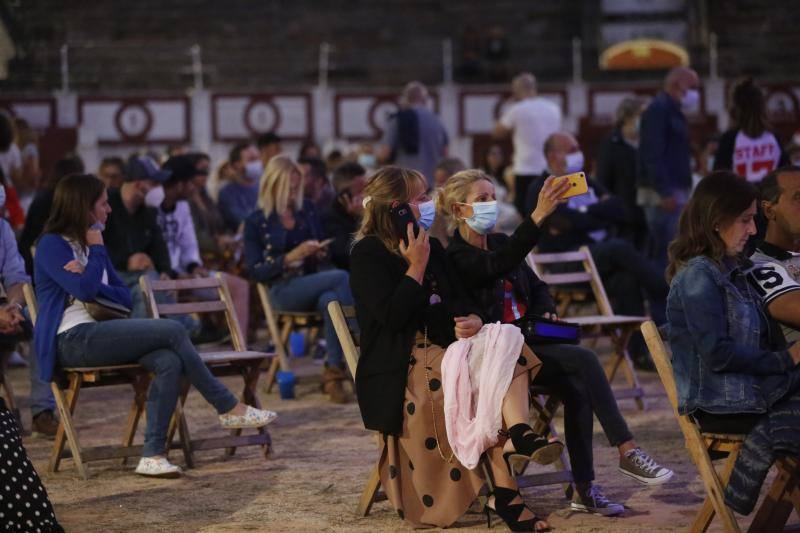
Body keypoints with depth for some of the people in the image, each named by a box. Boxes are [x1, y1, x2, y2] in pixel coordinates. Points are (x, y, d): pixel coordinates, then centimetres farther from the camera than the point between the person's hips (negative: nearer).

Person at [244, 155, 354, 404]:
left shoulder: (307, 210, 14)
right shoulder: (256, 222, 2)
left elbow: (321, 246, 27)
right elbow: (255, 271, -2)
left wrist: (321, 253, 1)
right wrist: (290, 257, -15)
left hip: (312, 284, 4)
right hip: (283, 290, -4)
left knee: (330, 301, -35)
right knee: (342, 278, -30)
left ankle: (333, 374, -36)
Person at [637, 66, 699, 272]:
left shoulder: (673, 112, 21)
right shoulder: (658, 110, -10)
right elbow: (653, 156, -19)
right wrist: (665, 192, -24)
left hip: (672, 193, 10)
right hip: (665, 194, -10)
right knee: (667, 252, -13)